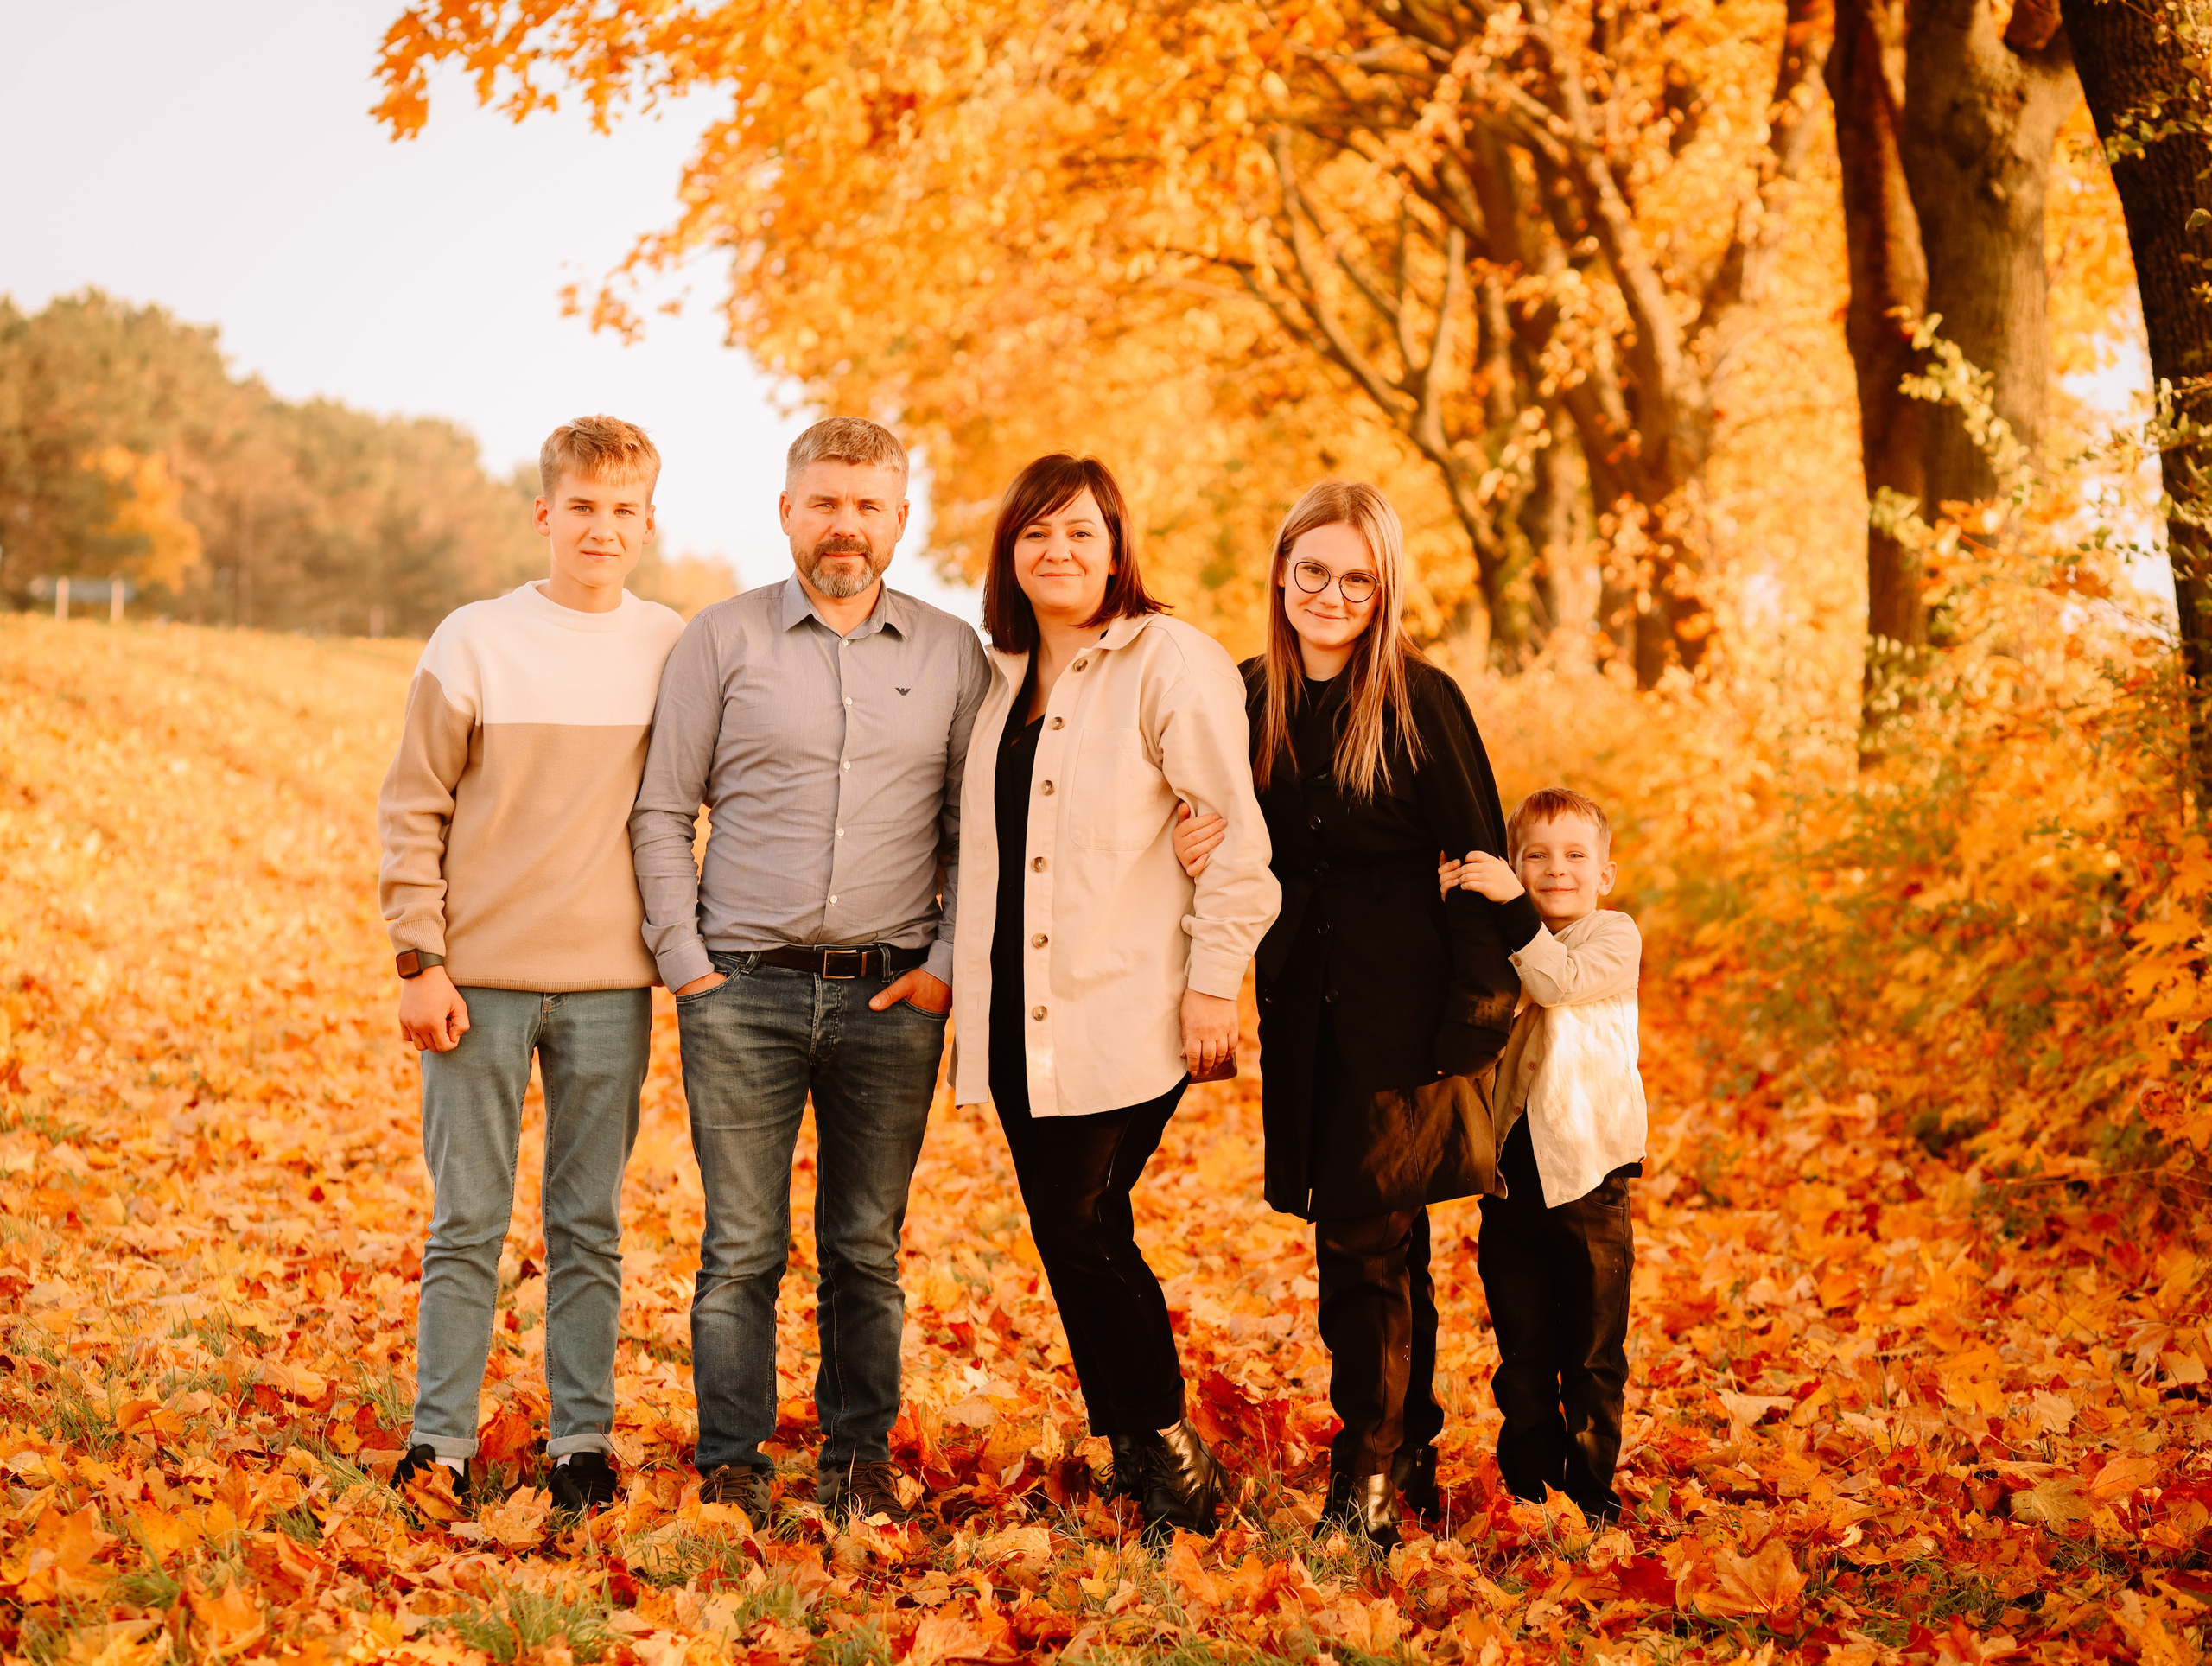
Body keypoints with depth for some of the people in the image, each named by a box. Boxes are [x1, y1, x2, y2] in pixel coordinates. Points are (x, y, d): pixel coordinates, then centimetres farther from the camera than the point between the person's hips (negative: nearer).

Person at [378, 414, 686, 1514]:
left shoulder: (680, 653, 3)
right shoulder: (473, 644, -1)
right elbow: (412, 811, 0)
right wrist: (420, 959, -6)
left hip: (610, 985, 1)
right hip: (480, 978, -1)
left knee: (590, 1226, 7)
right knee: (466, 1222, 3)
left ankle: (583, 1436, 16)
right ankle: (441, 1436, 11)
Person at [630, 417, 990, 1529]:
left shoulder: (952, 656, 8)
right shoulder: (721, 640, 4)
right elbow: (662, 814, 5)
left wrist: (948, 964, 0)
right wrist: (684, 962, -2)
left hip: (891, 997, 1)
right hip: (744, 988, -1)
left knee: (867, 1248, 7)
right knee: (741, 1247, 0)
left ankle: (860, 1459, 17)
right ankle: (731, 1467, 9)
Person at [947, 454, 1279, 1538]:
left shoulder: (1170, 661, -5)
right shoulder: (1003, 679, 16)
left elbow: (1237, 834, -9)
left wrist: (1214, 982, -13)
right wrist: (963, 978, 18)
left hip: (1125, 1011, -7)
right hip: (1020, 1017, 7)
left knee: (1081, 1226, -11)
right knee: (1072, 1236, 6)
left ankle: (1168, 1456, 5)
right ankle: (1139, 1461, 16)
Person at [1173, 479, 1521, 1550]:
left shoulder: (1421, 701, -9)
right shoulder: (1246, 698, 6)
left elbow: (1482, 866, -8)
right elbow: (1236, 846, 15)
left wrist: (1474, 1019, -12)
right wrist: (1200, 851, -9)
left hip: (1404, 1009, -5)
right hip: (1302, 1010, 5)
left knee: (1365, 1240, -7)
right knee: (1384, 1246, 14)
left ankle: (1365, 1482, 1)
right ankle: (1413, 1456, 26)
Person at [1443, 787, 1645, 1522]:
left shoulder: (1615, 937, -3)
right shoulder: (1501, 940, 11)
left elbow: (1560, 980, -22)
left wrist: (1513, 905, -33)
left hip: (1588, 1167, -4)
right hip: (1511, 1168, 4)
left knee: (1592, 1350, 4)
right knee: (1521, 1346, 10)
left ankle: (1591, 1484, 15)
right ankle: (1528, 1482, 21)